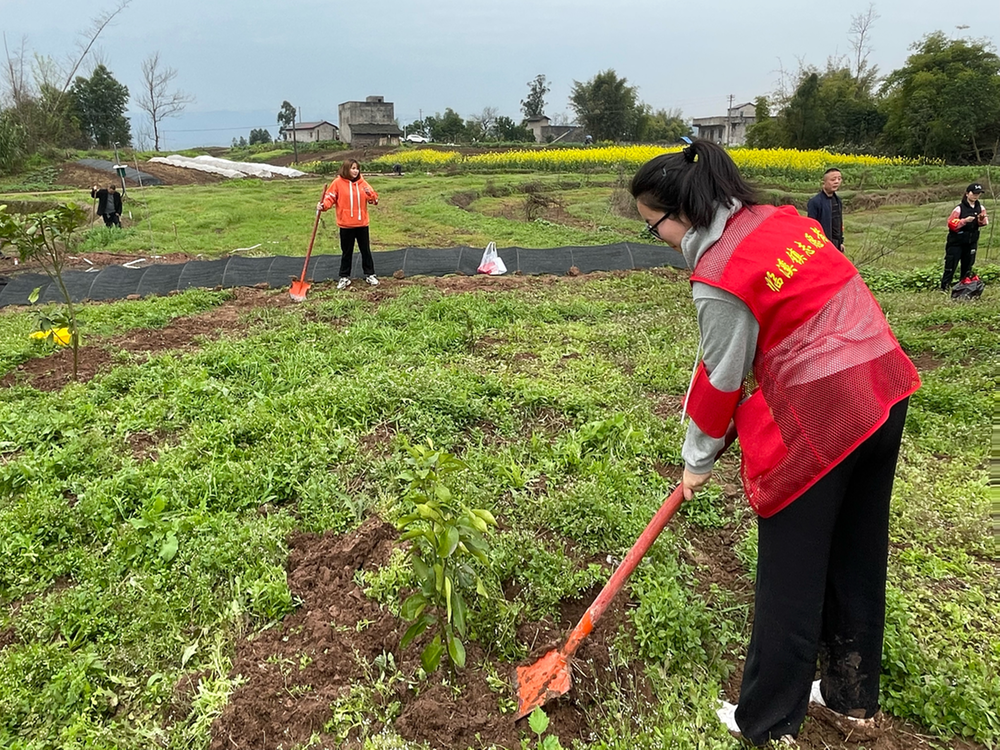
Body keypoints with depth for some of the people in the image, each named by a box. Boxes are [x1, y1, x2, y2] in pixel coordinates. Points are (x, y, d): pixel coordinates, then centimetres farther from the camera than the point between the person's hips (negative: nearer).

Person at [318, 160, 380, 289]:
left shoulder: (362, 183, 3)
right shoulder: (338, 182, -5)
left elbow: (374, 200, 2)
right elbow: (330, 197, -4)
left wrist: (370, 194, -19)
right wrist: (324, 205, -23)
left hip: (362, 224, 2)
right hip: (346, 225, -2)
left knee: (366, 250, 11)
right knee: (346, 252, 9)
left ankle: (370, 275, 21)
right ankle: (344, 277, 18)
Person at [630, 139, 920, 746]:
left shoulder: (719, 278, -16)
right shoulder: (782, 218, 7)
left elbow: (722, 379, -8)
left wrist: (698, 460, 7)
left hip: (817, 421, -9)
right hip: (885, 391, 9)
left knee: (791, 577, 7)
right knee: (859, 558, 20)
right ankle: (854, 697, 39)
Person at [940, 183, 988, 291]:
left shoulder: (980, 208, 2)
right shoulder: (959, 208, -15)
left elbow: (983, 223, 9)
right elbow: (951, 223, -16)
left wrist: (982, 219, -13)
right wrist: (965, 220, -26)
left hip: (971, 242, 5)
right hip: (956, 242, -5)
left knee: (968, 264, 13)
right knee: (950, 266, -4)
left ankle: (965, 282, 24)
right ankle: (944, 286, 1)